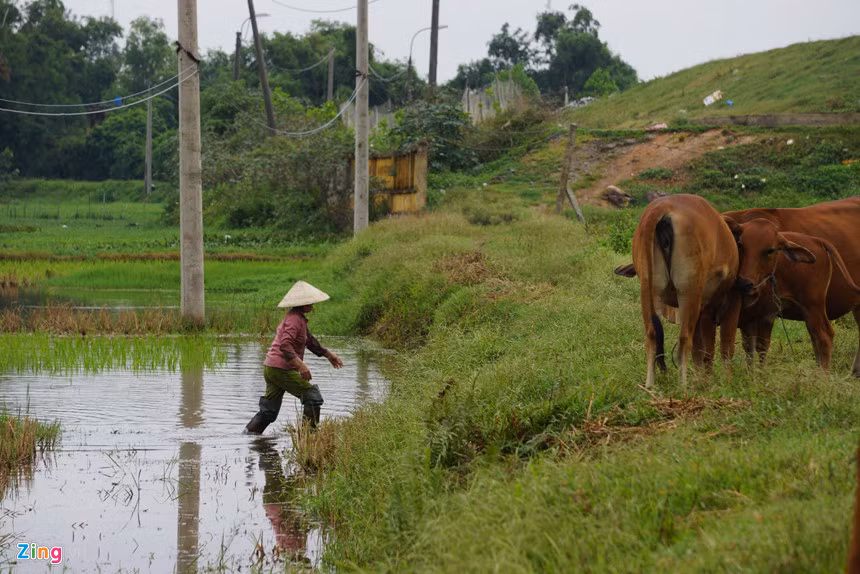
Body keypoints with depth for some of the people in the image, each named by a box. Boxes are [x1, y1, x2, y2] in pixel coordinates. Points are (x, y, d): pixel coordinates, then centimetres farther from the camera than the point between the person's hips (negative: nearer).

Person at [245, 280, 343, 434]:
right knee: (313, 397, -4)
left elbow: (309, 340, 31)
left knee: (269, 411, 12)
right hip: (282, 369, -10)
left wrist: (328, 354, 35)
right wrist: (301, 365, -33)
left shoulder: (298, 318, 18)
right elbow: (285, 345, -27)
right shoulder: (294, 319, -15)